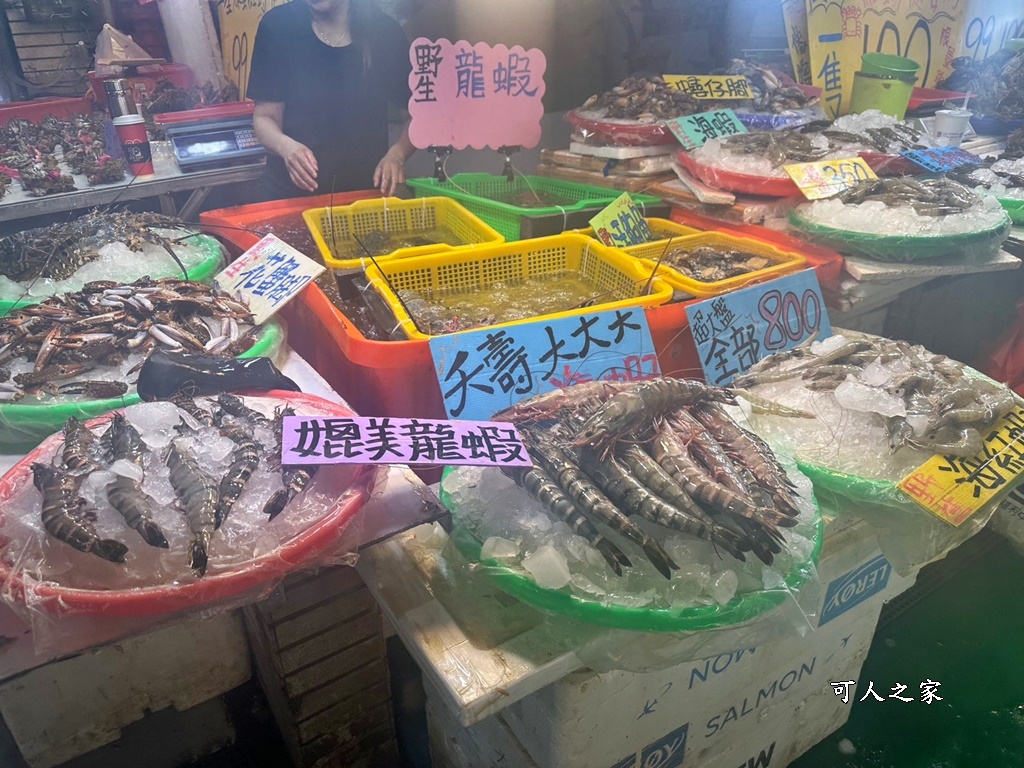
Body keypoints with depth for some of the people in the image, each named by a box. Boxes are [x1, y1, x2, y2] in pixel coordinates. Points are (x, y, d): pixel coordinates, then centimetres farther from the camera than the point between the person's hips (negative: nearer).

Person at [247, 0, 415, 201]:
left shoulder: (384, 31, -7)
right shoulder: (278, 26, -7)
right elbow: (265, 116, -4)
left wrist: (396, 154, -20)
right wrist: (285, 145, -26)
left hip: (366, 189, -1)